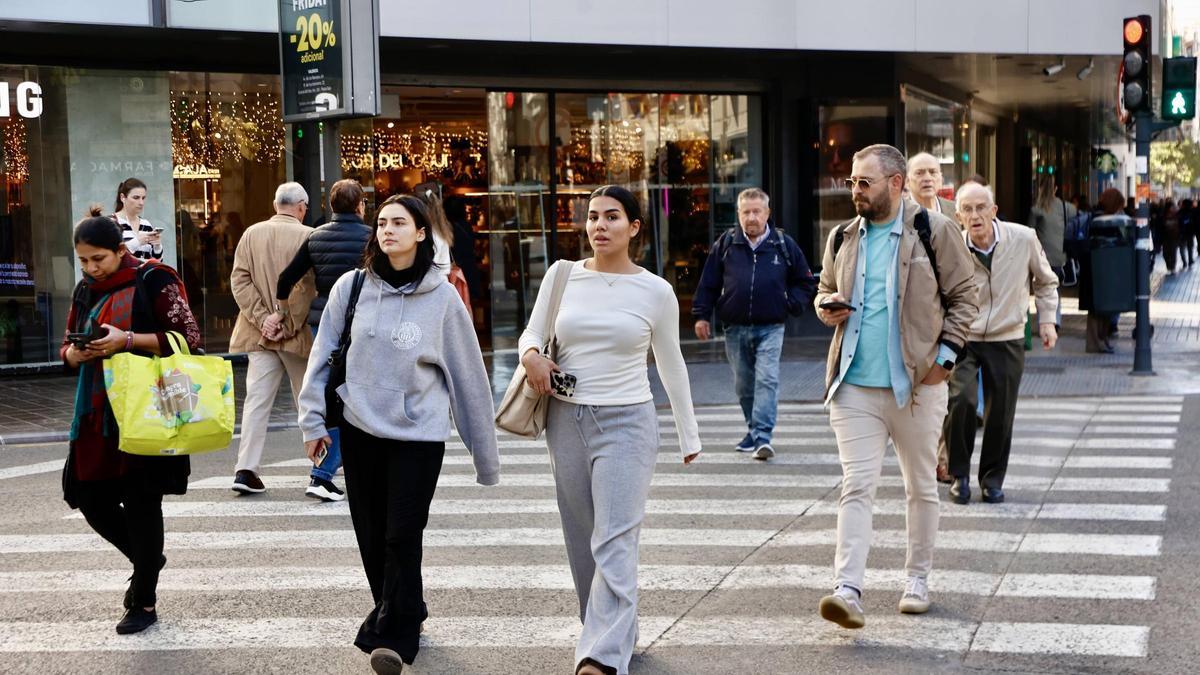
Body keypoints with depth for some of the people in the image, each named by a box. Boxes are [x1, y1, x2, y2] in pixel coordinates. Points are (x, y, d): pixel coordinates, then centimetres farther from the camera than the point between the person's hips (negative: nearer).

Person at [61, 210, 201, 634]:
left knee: (141, 502, -1)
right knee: (92, 500, 4)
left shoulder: (152, 282, -8)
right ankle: (146, 560, 32)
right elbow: (68, 348, 19)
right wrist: (74, 353, -6)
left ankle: (144, 603, 14)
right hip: (97, 413, 6)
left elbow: (189, 338, -11)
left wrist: (128, 340, -20)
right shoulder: (85, 291, 11)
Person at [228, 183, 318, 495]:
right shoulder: (308, 236, -7)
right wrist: (290, 325, -11)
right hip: (298, 333, -3)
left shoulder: (252, 234, 5)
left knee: (256, 399, 5)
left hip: (260, 333, 3)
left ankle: (246, 470, -1)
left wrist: (262, 318, -4)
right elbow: (310, 287, -15)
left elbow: (239, 279, 0)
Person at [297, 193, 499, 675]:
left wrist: (485, 453, 3)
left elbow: (467, 374, 1)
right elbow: (324, 355, 7)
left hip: (418, 434, -3)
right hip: (359, 430, 3)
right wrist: (313, 419, 4)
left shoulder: (441, 297, -4)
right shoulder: (351, 288, 0)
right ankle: (399, 616, 29)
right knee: (372, 537, 10)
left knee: (402, 538, -7)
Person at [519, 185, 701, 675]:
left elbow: (671, 365, 9)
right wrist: (531, 354, -14)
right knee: (582, 539, 11)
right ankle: (617, 631, 28)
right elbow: (532, 333, 11)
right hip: (566, 419, 4)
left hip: (627, 423, -4)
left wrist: (689, 435, 14)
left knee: (614, 542, -13)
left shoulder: (655, 291, 0)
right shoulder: (562, 274, 4)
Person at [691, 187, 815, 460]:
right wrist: (701, 315, 3)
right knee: (743, 384, 11)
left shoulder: (783, 244, 4)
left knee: (767, 379, -13)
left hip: (770, 328, -2)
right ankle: (755, 430, 27)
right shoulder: (726, 244, 4)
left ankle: (762, 436, -15)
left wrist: (790, 305, -1)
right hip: (735, 328, 2)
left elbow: (804, 282, 13)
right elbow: (708, 283, 8)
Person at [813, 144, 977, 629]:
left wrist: (945, 354, -8)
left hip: (917, 383, -2)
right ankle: (848, 590, -10)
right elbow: (825, 289, 23)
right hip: (854, 385, 2)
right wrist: (827, 308, -1)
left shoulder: (935, 231, -2)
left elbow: (963, 297, 1)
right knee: (856, 485, -6)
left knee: (921, 486, 11)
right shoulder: (843, 237, 10)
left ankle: (917, 579, 26)